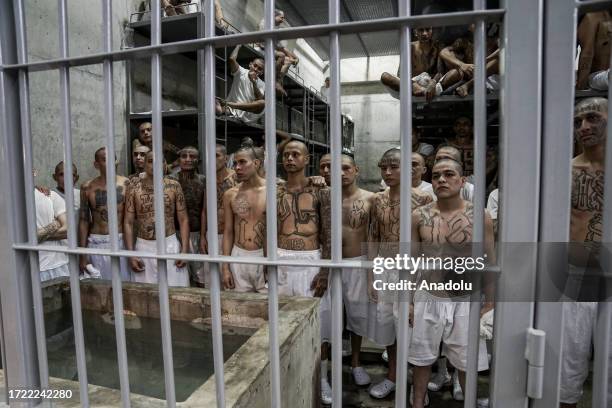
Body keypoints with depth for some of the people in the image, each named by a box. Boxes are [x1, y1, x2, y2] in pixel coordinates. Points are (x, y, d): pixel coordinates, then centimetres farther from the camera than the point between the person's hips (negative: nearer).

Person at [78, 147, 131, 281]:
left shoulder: (126, 183, -2)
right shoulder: (87, 187, 1)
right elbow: (83, 221, 4)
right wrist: (83, 254, 3)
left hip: (122, 241, 0)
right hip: (97, 244, 1)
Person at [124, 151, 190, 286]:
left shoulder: (174, 186, 0)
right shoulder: (134, 188, 1)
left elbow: (183, 219, 1)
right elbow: (128, 222, 3)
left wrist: (184, 250, -6)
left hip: (170, 245, -1)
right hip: (144, 247, 1)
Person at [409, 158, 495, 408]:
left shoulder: (480, 217, -6)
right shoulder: (419, 216, -4)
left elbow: (488, 263, -1)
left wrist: (489, 304, -1)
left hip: (466, 302, 0)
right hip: (427, 299, 1)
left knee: (467, 363, 16)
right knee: (422, 358, 15)